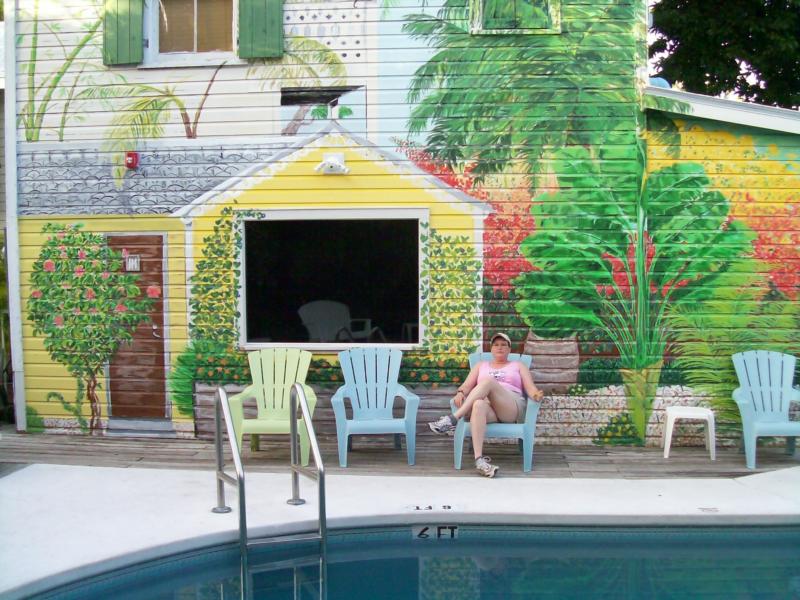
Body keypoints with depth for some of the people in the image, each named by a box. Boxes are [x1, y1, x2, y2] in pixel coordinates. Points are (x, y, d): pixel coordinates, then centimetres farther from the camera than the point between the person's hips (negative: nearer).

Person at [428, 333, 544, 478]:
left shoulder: (518, 365, 26)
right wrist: (460, 393, -8)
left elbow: (530, 388, 11)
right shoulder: (481, 365, 30)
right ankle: (479, 459, -53)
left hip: (512, 408, -1)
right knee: (478, 404, -40)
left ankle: (453, 418, -40)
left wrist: (536, 395, -14)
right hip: (487, 405, 1)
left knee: (488, 380, -31)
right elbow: (467, 385, 16)